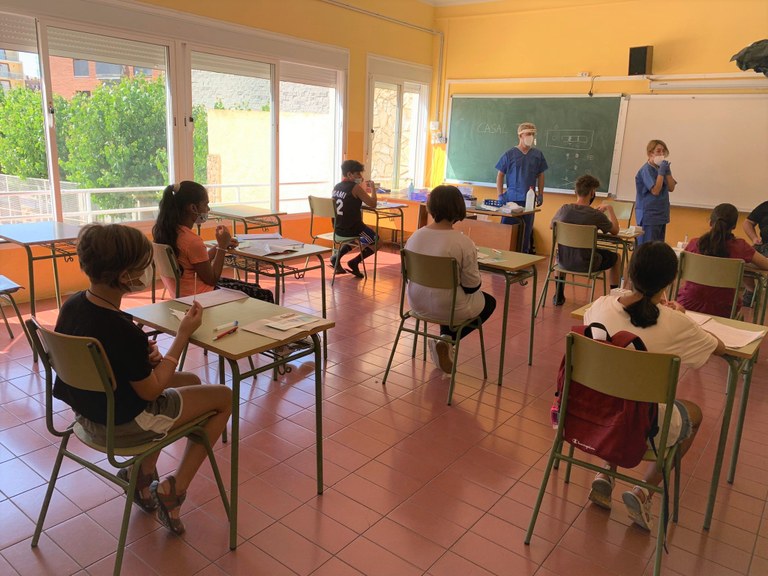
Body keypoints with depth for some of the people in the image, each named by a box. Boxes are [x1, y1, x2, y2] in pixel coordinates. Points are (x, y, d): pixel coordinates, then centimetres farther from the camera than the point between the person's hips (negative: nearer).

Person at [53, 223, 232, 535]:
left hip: (88, 412, 8)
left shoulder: (71, 305, -8)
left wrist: (142, 354, -7)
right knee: (223, 397, 6)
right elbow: (150, 391, -21)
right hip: (123, 425, -8)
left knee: (190, 381, 25)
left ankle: (143, 475, 22)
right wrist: (184, 334, -19)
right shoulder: (122, 330, -33)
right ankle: (174, 488, 9)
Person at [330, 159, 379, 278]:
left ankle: (337, 257, 20)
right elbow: (372, 204, -13)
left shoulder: (336, 187, 7)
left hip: (338, 229, 7)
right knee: (376, 242, 14)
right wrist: (372, 188, 2)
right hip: (352, 228, -7)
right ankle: (354, 262, 5)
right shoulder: (355, 187, -14)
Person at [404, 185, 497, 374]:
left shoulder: (415, 236, -7)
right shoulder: (463, 243, -22)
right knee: (489, 302, 25)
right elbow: (471, 286, -16)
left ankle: (444, 343, 23)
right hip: (447, 308, -6)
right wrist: (477, 278, 8)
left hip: (418, 303, 6)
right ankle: (447, 341, 8)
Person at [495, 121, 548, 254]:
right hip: (511, 198, -3)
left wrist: (540, 194, 8)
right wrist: (500, 195, -5)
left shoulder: (537, 154, 5)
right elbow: (500, 175, 1)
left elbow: (540, 175, 13)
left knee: (527, 229, 8)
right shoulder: (510, 154, -3)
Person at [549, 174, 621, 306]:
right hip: (586, 264, -3)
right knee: (616, 257, 23)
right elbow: (615, 230, 0)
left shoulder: (564, 209, -9)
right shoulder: (597, 215, -17)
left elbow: (551, 226, 11)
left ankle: (558, 295, 40)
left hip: (564, 261, 3)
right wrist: (609, 209, 12)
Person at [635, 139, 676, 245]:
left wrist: (667, 171, -3)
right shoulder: (646, 169, -12)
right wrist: (661, 172, -16)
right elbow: (655, 190, -20)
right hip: (648, 216, -8)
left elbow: (671, 188, 6)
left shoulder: (661, 168, 10)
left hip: (662, 214, 8)